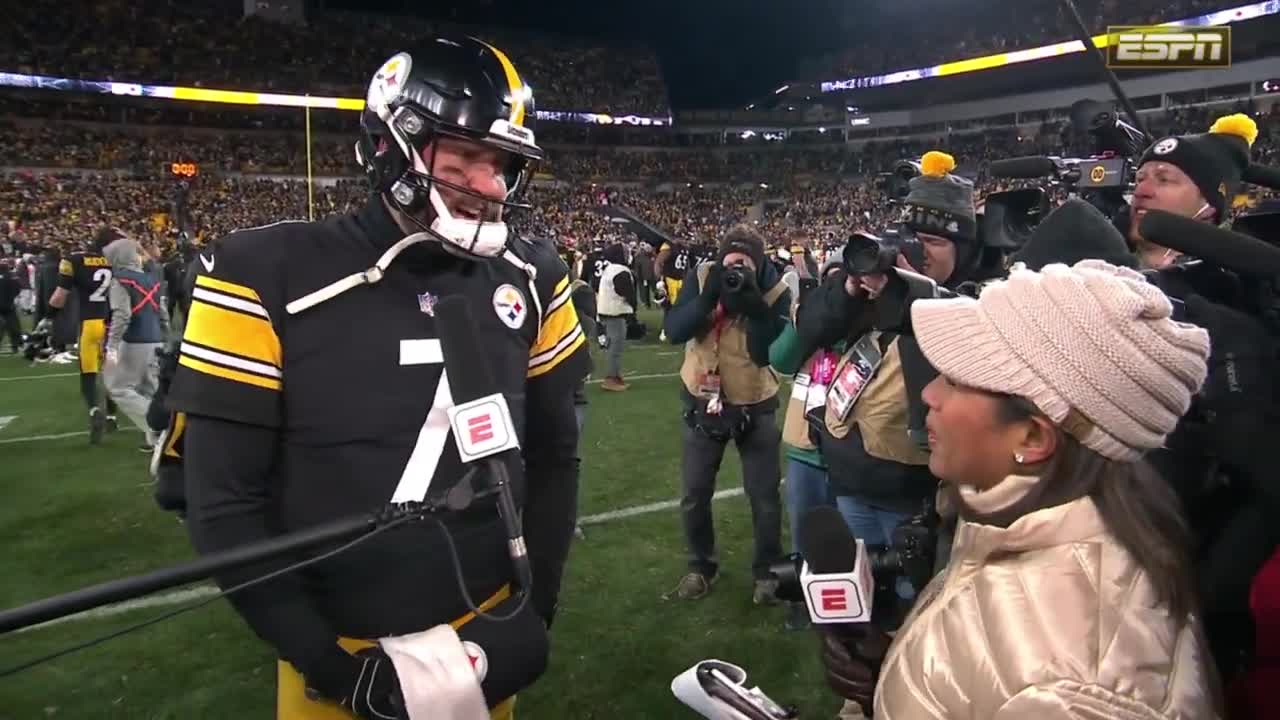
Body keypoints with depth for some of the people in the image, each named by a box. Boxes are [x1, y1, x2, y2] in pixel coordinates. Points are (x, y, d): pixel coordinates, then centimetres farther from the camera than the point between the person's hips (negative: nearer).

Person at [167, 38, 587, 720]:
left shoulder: (528, 279, -6)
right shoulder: (273, 278, -15)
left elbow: (553, 455, 3)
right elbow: (224, 499, -12)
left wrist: (533, 612, -1)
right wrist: (331, 663, -12)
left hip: (485, 642, 3)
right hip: (341, 650, -2)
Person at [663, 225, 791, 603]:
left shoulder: (775, 292, -16)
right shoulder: (701, 277, -12)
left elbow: (769, 354, -24)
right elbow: (674, 331, -21)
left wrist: (753, 305, -32)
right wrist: (710, 295, -32)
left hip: (755, 405, -1)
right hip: (703, 400, 2)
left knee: (764, 495, 7)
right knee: (694, 494, 10)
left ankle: (767, 571, 28)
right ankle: (701, 566, 31)